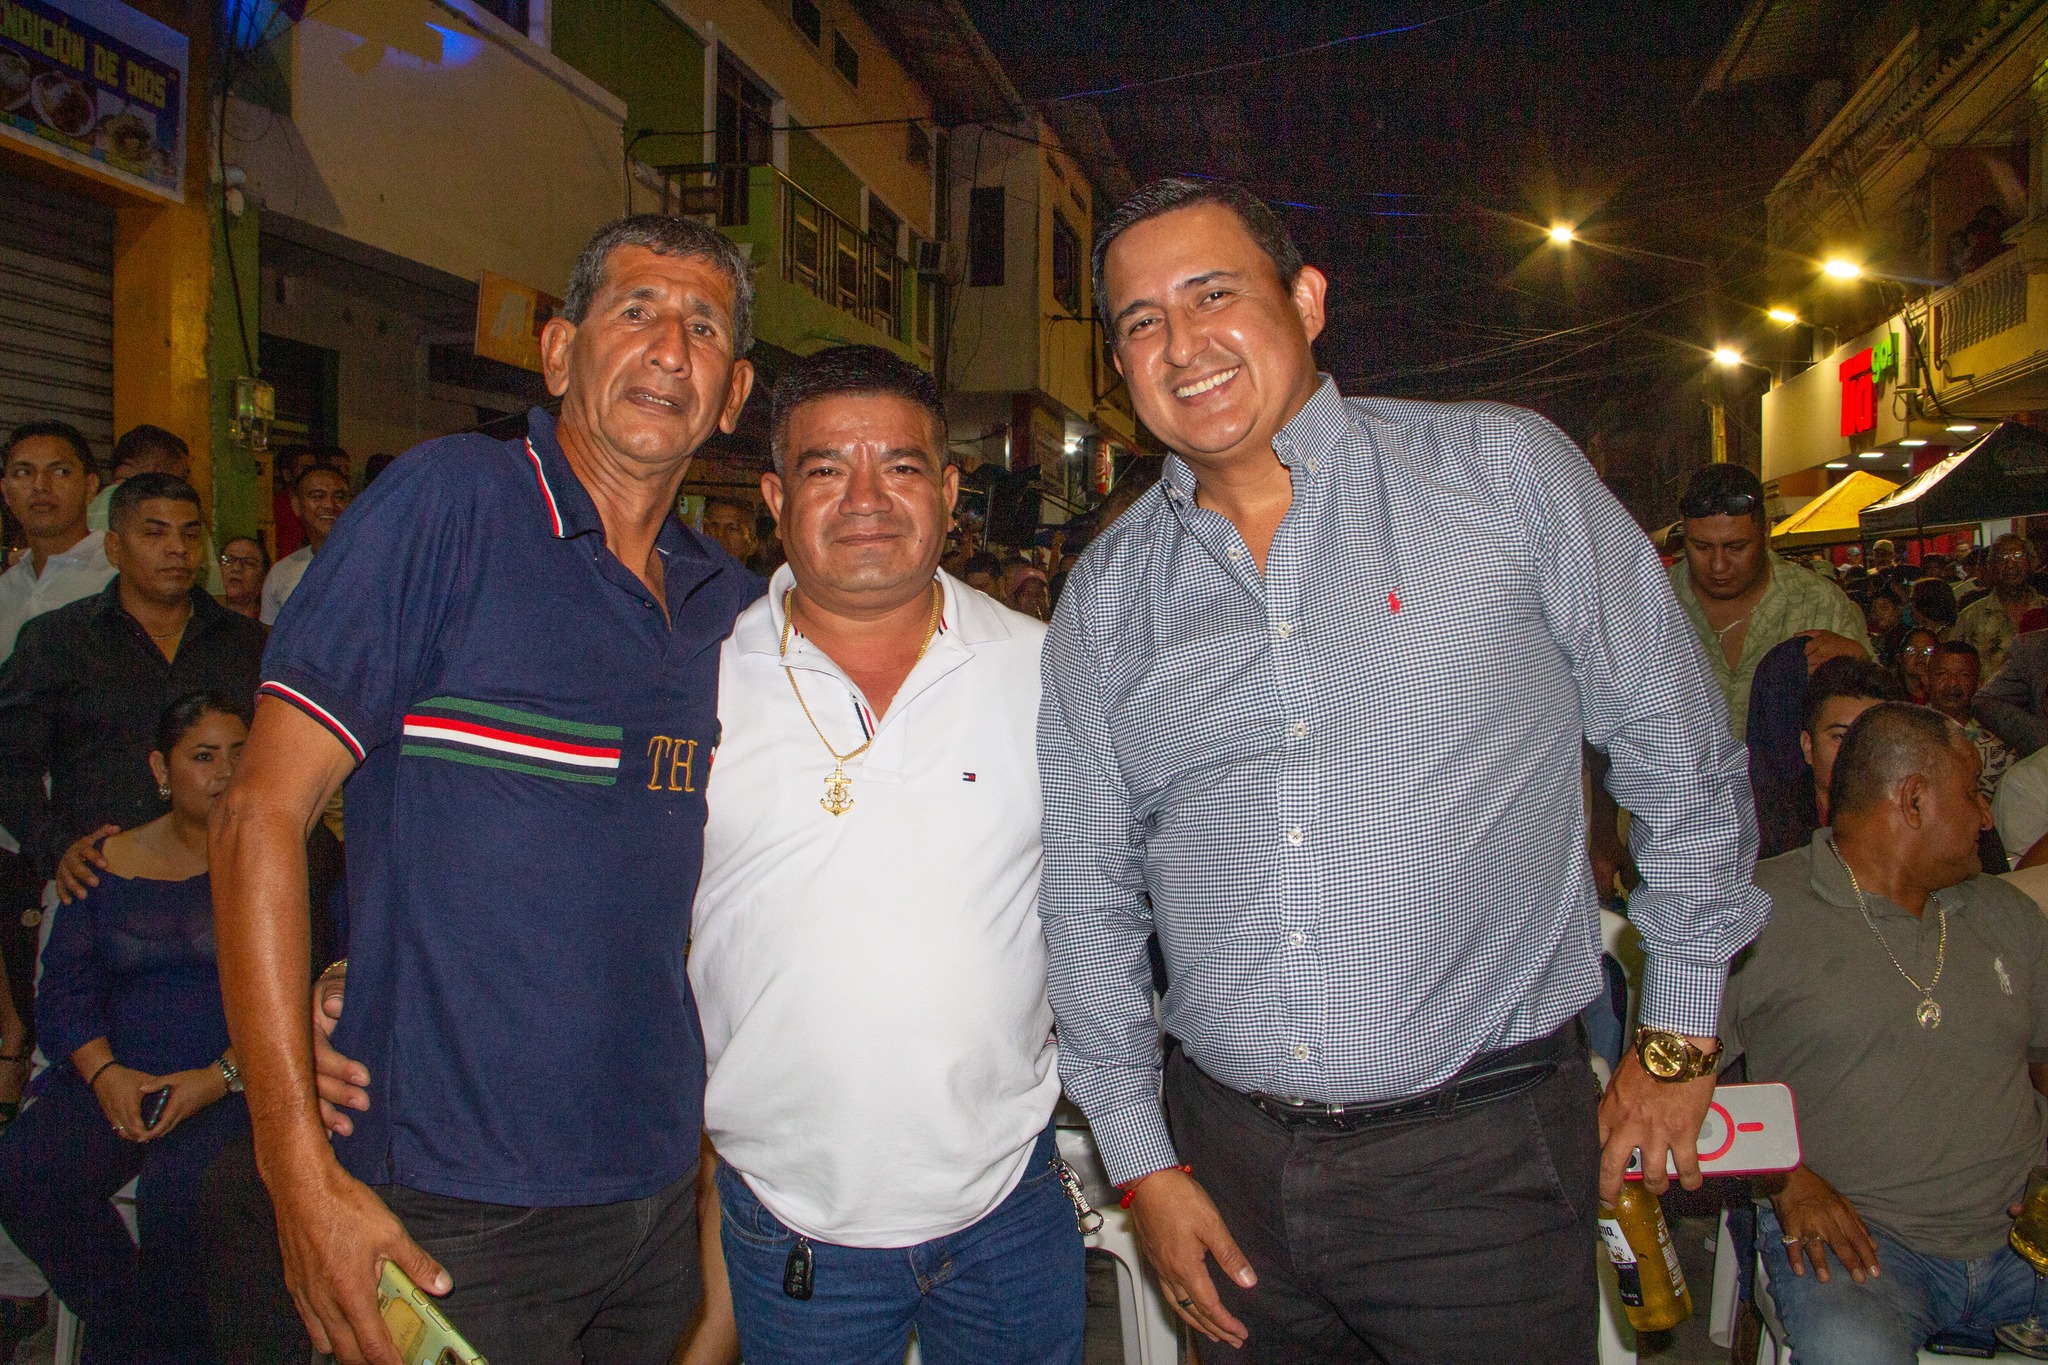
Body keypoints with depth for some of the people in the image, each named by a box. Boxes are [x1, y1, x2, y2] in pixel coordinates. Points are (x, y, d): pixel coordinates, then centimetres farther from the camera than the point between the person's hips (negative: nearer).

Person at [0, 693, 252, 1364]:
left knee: (175, 1190, -30)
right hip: (119, 1076, 4)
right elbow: (66, 987, 9)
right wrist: (105, 1073, -9)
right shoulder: (108, 862, 13)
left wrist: (220, 1077, -18)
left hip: (239, 1080, -4)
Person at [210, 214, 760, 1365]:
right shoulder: (451, 503, -12)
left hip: (665, 1192, 6)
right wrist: (302, 1171, -17)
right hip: (457, 1220, -6)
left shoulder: (732, 602, 5)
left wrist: (722, 1139, 10)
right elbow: (263, 815, -14)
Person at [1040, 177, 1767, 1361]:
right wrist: (1143, 1159, 5)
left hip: (1480, 1160, -2)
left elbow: (1680, 751, 3)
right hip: (1224, 1160, 3)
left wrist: (1682, 1030, 6)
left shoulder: (1503, 473, -4)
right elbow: (1088, 893, 8)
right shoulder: (1108, 594, 4)